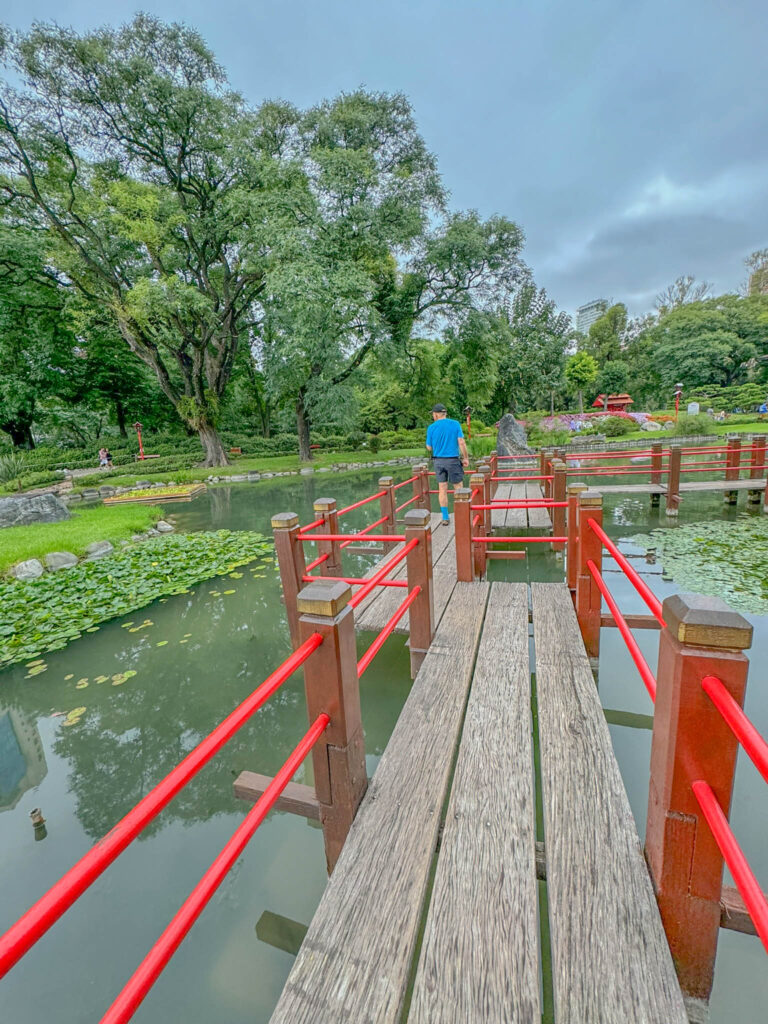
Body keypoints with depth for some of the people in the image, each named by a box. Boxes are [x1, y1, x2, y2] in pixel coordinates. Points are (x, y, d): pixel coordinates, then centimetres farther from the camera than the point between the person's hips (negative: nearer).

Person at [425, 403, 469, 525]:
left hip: (439, 461, 1)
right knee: (458, 488, 9)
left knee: (442, 489, 8)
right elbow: (461, 442, -8)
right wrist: (465, 457, -1)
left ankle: (445, 518, 13)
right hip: (453, 460, -1)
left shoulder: (431, 428, -2)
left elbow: (429, 447, 4)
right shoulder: (455, 424, -3)